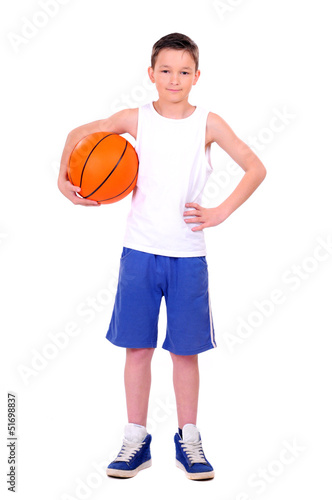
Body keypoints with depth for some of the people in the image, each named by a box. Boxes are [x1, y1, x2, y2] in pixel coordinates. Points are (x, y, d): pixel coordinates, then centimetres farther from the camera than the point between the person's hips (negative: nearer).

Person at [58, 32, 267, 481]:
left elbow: (256, 169, 1)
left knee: (186, 350, 7)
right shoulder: (136, 119, 1)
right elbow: (78, 134, 14)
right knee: (138, 347, 5)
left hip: (188, 255, 0)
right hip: (139, 251, 1)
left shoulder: (209, 123, -1)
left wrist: (220, 213, -7)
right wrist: (64, 179, 2)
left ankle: (188, 440, 22)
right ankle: (136, 440, 19)